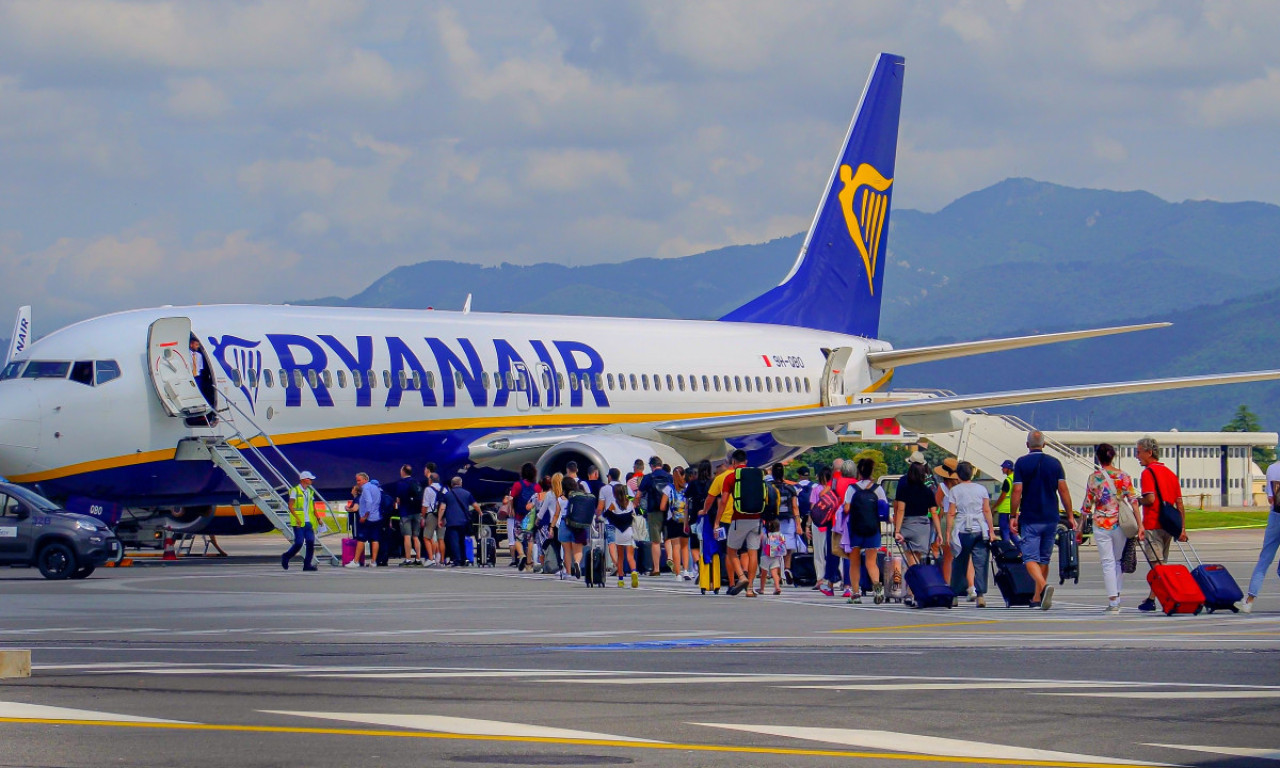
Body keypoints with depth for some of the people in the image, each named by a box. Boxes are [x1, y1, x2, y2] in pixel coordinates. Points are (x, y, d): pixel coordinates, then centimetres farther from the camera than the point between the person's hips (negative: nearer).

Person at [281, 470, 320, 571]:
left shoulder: (310, 491, 15)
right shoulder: (295, 490, -5)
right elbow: (290, 506, -10)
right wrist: (297, 518, -20)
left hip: (308, 522, 6)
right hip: (298, 523, -6)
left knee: (310, 542, -5)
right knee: (299, 543, -9)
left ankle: (307, 564, -2)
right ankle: (286, 557, 15)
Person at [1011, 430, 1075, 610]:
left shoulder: (1021, 463, -3)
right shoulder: (1055, 463, 5)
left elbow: (1017, 491, -9)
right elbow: (1063, 490, 1)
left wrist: (1013, 516, -3)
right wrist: (1070, 516, 4)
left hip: (1030, 519, -4)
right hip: (1051, 519, 4)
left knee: (1030, 558, -6)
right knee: (1044, 559, 14)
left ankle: (1044, 586, -33)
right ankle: (1037, 598, 20)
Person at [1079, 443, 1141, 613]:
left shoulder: (1093, 478, -3)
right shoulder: (1124, 476, 0)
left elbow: (1087, 506, 1)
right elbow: (1133, 501, -5)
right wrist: (1139, 525, -4)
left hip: (1101, 524, -2)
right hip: (1120, 524, 2)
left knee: (1108, 563, 0)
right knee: (1119, 561, 17)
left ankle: (1113, 601, -7)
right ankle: (1117, 597, 19)